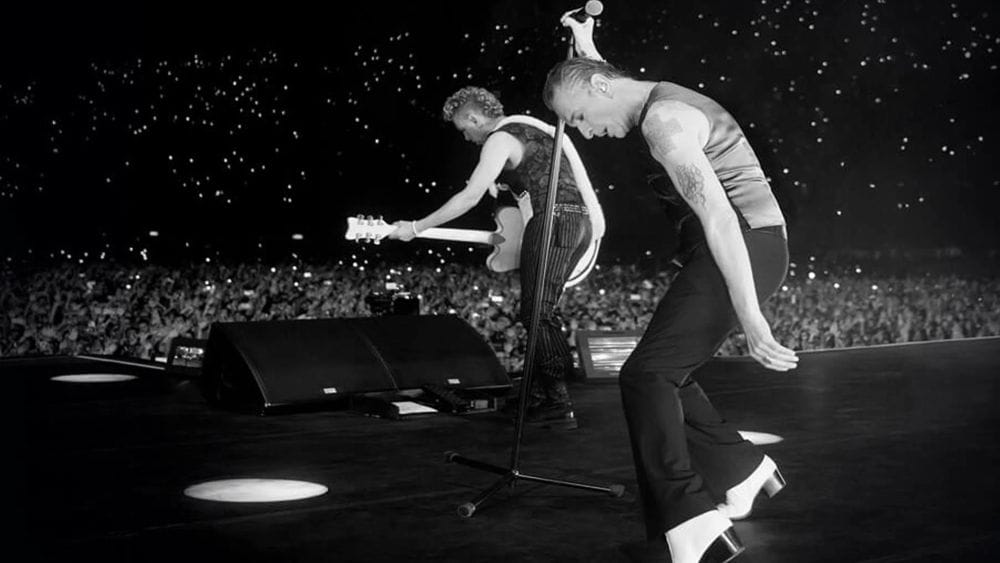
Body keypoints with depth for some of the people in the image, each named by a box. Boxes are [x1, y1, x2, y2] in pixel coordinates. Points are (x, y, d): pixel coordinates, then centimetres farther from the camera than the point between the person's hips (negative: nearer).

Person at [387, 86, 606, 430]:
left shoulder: (500, 139, -5)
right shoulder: (531, 128, 23)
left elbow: (470, 197, -12)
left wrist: (416, 228, -9)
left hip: (553, 220, -10)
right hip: (581, 222, 10)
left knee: (539, 315, -9)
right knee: (540, 313, 15)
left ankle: (559, 408, -14)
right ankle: (539, 396, 17)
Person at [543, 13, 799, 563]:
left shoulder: (665, 121, -17)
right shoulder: (662, 99, 14)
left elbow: (718, 215, -27)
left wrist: (750, 318, -31)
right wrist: (585, 44, 39)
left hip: (743, 246, -10)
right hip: (747, 246, 10)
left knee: (646, 374, -15)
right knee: (666, 372, 14)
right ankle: (743, 470, 22)